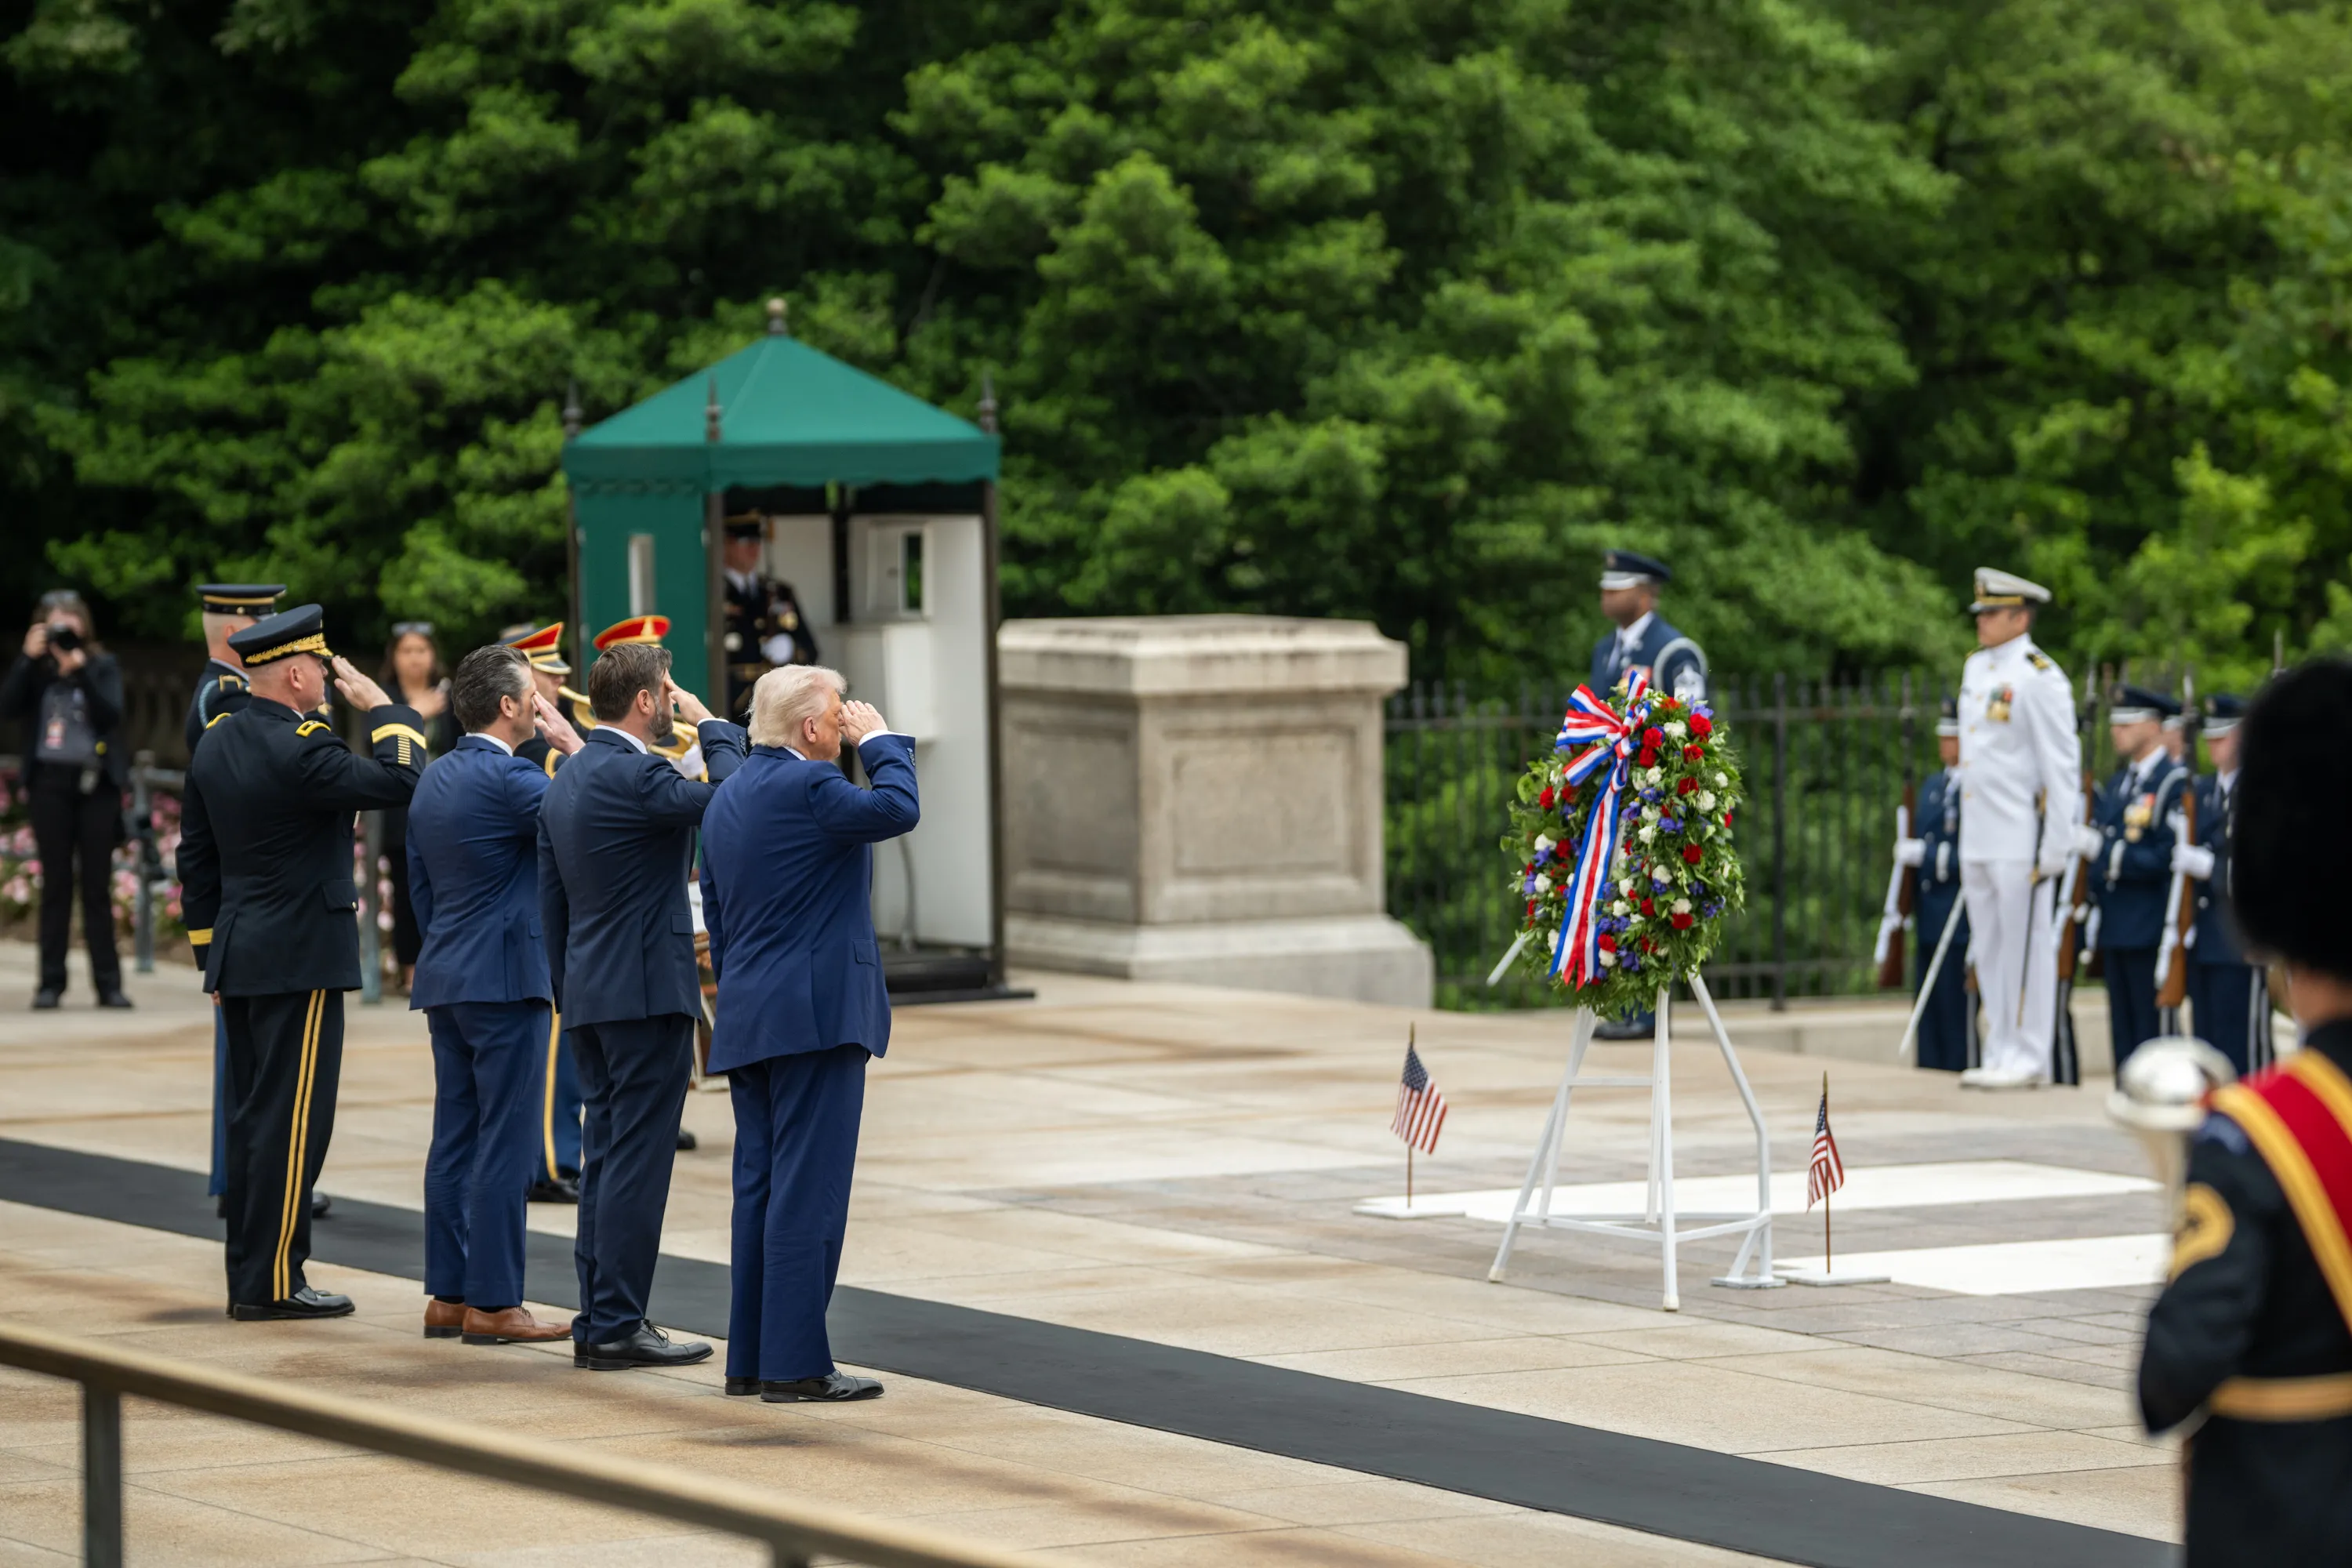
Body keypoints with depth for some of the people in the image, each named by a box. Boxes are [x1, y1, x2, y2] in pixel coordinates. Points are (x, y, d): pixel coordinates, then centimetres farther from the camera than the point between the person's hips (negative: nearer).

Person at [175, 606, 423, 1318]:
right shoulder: (300, 751, -18)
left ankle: (249, 1276, 16)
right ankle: (271, 1281, -3)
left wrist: (213, 951, 20)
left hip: (239, 958, 9)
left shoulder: (216, 743, 9)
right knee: (291, 1121, -4)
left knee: (253, 1118, 12)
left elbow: (196, 854, 14)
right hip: (300, 961, -9)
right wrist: (381, 706, -7)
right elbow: (401, 781, -21)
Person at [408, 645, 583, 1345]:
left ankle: (448, 1294, 13)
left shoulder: (434, 779, 12)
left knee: (455, 1141, 11)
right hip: (505, 979, -9)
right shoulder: (504, 777, -16)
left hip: (447, 979, 9)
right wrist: (571, 741, -7)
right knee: (505, 1145, -5)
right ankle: (492, 1301, -4)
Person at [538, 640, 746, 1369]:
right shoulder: (635, 776, -16)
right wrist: (709, 723, -2)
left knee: (605, 1157, 12)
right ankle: (617, 1326, -6)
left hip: (590, 995, 9)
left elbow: (551, 899, 17)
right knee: (637, 1159, -6)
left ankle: (598, 1321, 15)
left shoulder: (565, 779, 13)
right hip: (647, 993, -9)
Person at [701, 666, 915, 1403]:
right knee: (809, 1190, -8)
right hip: (817, 1012, -9)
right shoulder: (808, 786, -13)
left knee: (760, 1189, 11)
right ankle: (796, 1364, -9)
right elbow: (897, 809, -19)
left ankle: (751, 1359, 13)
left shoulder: (728, 795, 15)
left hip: (747, 1019, 9)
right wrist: (880, 743, -3)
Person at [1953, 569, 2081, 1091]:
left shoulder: (2039, 678, -11)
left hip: (2020, 840, -8)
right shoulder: (1976, 668, 14)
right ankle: (2001, 1053, 17)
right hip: (1977, 838, 8)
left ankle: (2029, 1058, 1)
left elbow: (2062, 766, -12)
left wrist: (2057, 846, -15)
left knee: (2025, 945, -3)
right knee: (1988, 948, 11)